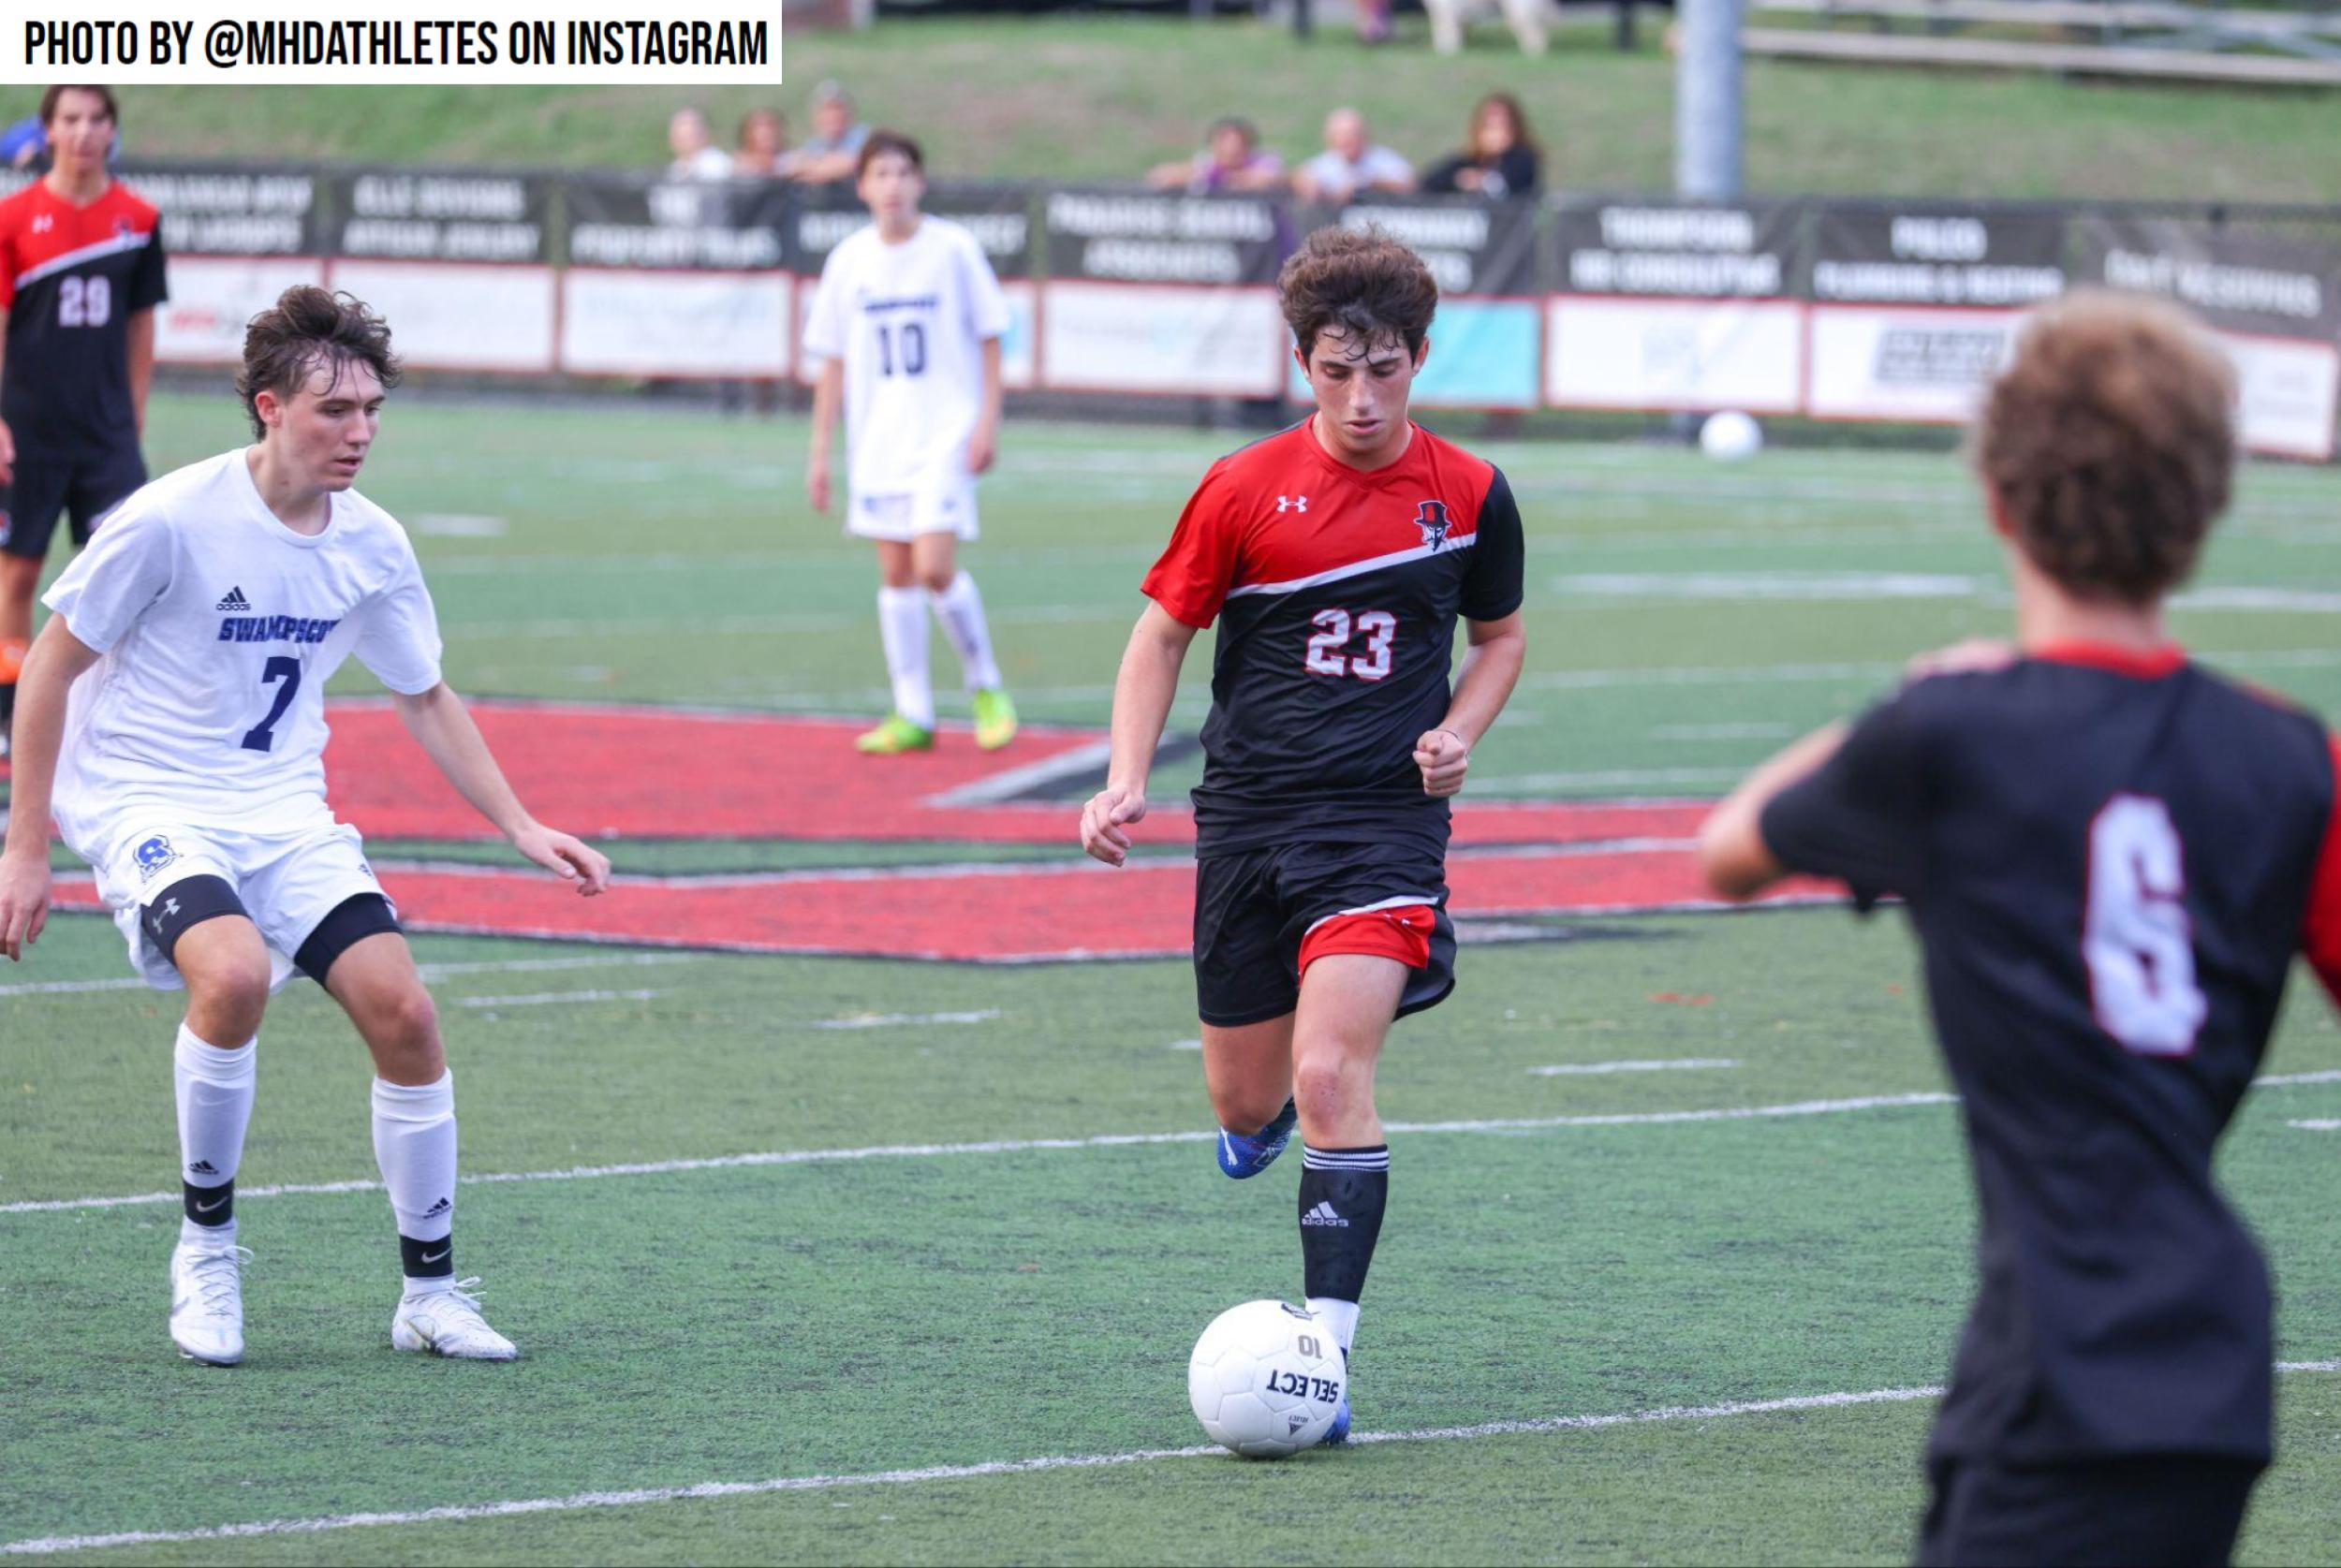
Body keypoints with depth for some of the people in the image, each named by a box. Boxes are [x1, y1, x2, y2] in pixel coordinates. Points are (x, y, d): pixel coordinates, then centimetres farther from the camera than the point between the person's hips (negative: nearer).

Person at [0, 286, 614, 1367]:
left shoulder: (373, 545, -1)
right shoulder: (171, 522, -17)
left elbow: (425, 698, 16)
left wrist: (522, 828, 7)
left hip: (283, 812, 5)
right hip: (148, 801, -5)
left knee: (403, 1011, -11)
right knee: (234, 974, -33)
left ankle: (431, 1294, 5)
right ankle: (206, 1243, -11)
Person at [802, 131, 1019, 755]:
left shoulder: (954, 248, -5)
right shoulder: (849, 259, 4)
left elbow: (989, 340, 0)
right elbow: (833, 359, 10)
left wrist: (988, 421, -8)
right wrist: (820, 450, 9)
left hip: (946, 433, -4)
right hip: (878, 440, 4)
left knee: (935, 568, -14)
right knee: (895, 574, 4)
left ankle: (986, 687, 7)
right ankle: (912, 715, 10)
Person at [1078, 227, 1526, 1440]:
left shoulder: (1468, 495, 0)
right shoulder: (1243, 491, -3)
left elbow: (1500, 635, 16)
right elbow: (1163, 633, 6)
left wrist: (1457, 732, -3)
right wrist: (1124, 784, -6)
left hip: (1385, 818, -2)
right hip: (1247, 816, 2)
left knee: (1332, 1077, -20)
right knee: (1244, 1097, 10)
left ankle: (1326, 1353, -18)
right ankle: (1264, 1113, 50)